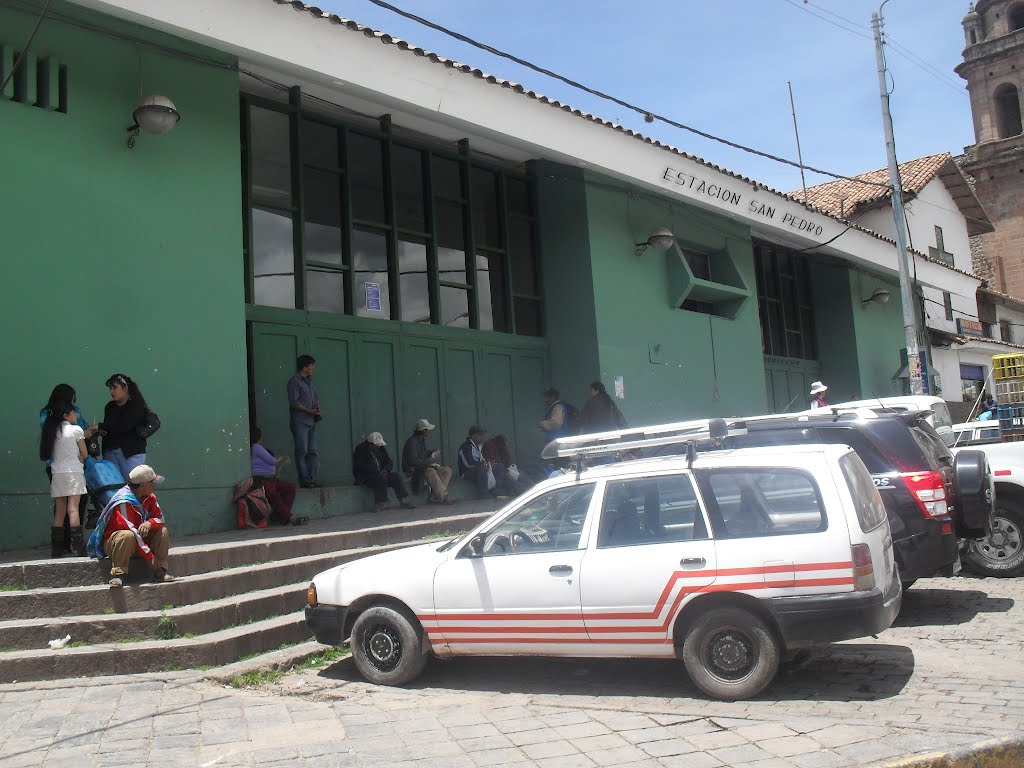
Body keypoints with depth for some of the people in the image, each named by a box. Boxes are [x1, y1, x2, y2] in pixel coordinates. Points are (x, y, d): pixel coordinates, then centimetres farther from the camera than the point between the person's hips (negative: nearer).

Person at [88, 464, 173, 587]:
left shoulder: (149, 497, 0)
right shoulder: (124, 501, -25)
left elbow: (160, 519, -1)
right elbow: (131, 529, -30)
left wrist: (149, 523, -28)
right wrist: (149, 556, -31)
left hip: (139, 540, 7)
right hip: (112, 542, -7)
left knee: (162, 531, -11)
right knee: (127, 536, -38)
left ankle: (160, 572, -14)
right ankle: (118, 575, -32)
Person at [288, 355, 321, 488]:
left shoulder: (309, 381, 19)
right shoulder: (294, 381, -6)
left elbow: (316, 397, 24)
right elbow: (293, 402, -14)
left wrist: (317, 408, 3)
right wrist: (309, 411, -18)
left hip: (311, 421, 8)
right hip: (300, 421, -8)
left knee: (312, 451, 6)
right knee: (302, 451, -7)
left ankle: (312, 479, 9)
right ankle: (305, 480, -7)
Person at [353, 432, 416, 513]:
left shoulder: (381, 449, 13)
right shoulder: (360, 450, -8)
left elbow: (389, 462, 13)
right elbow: (362, 467, -19)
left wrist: (385, 470, -11)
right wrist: (378, 472, -25)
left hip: (381, 474, 6)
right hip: (365, 477, -6)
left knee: (396, 476, -15)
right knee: (381, 478, -33)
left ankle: (404, 500, -15)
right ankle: (379, 503, -28)